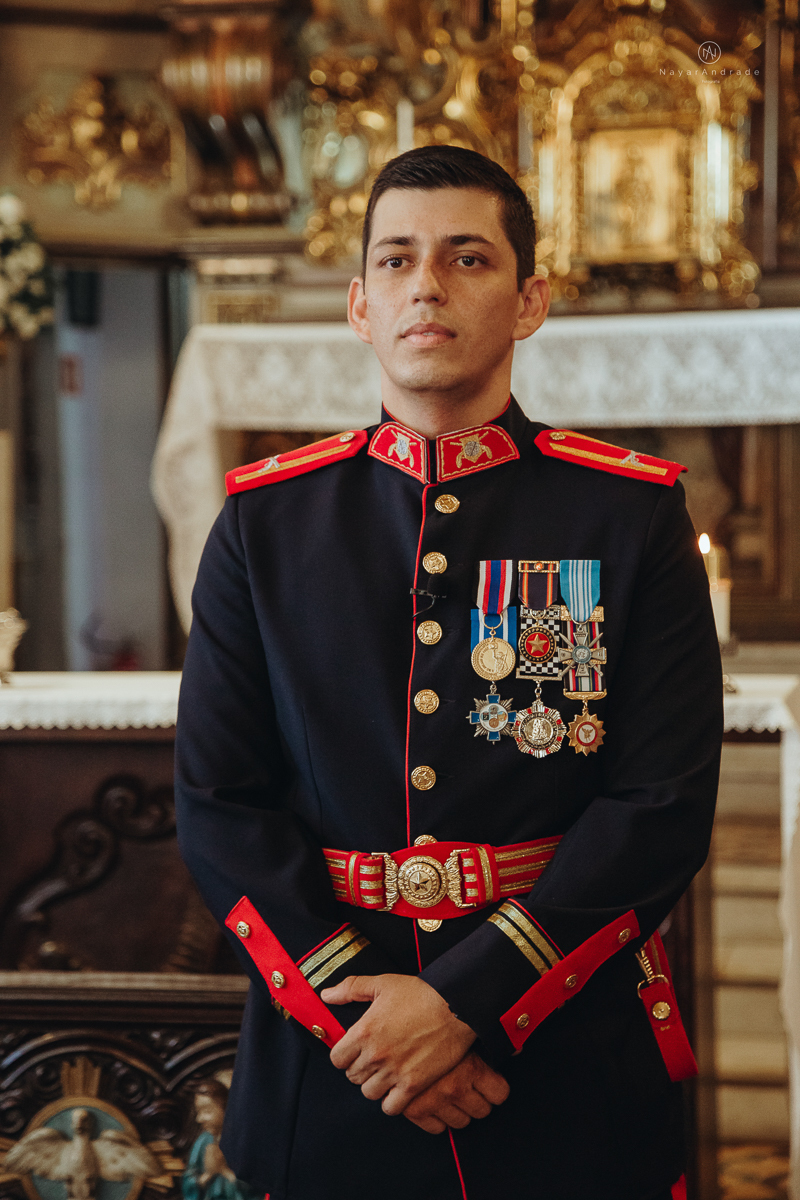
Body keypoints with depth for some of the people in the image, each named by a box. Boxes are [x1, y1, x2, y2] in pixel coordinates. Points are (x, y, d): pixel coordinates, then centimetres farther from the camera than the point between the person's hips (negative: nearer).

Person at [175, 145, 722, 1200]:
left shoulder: (633, 511, -2)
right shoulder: (265, 519, 3)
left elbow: (665, 807, -9)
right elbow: (219, 805, -2)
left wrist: (465, 1000, -17)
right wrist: (358, 1006, -14)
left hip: (575, 1072, -1)